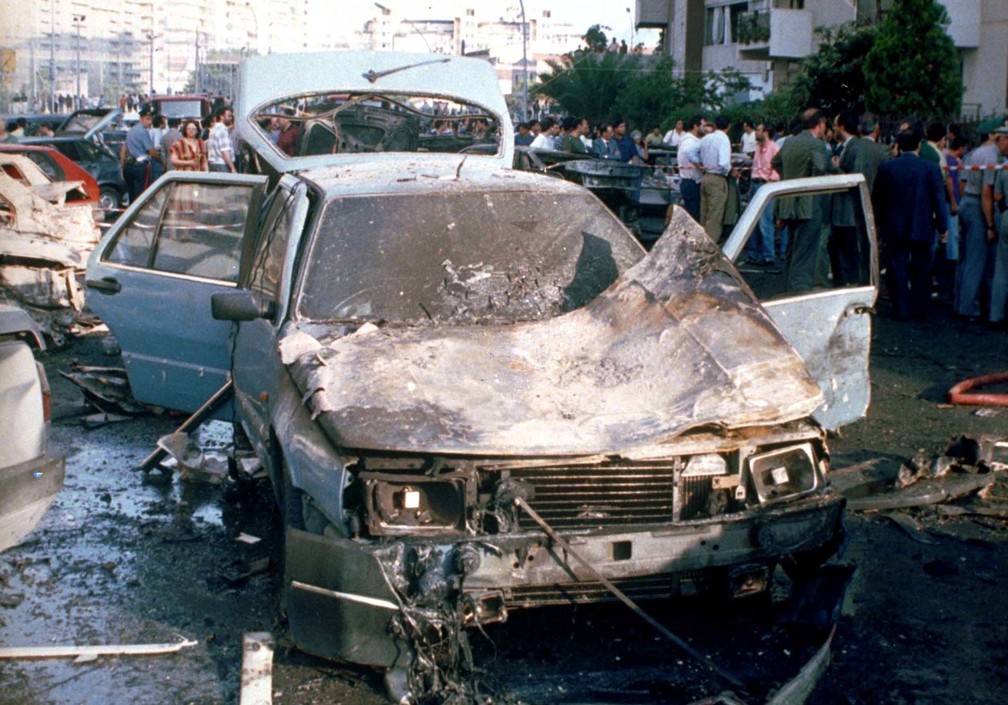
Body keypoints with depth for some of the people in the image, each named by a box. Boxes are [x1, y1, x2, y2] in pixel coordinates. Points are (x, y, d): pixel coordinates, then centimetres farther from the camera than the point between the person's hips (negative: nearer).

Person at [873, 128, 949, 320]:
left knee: (898, 270, 6)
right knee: (921, 270, 13)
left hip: (894, 229, 0)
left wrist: (880, 222, 14)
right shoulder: (931, 168, -7)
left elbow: (877, 200, 2)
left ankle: (902, 309, 6)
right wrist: (943, 226, 4)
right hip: (923, 228, 0)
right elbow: (939, 199, -5)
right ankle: (919, 308, 18)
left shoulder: (886, 167, -5)